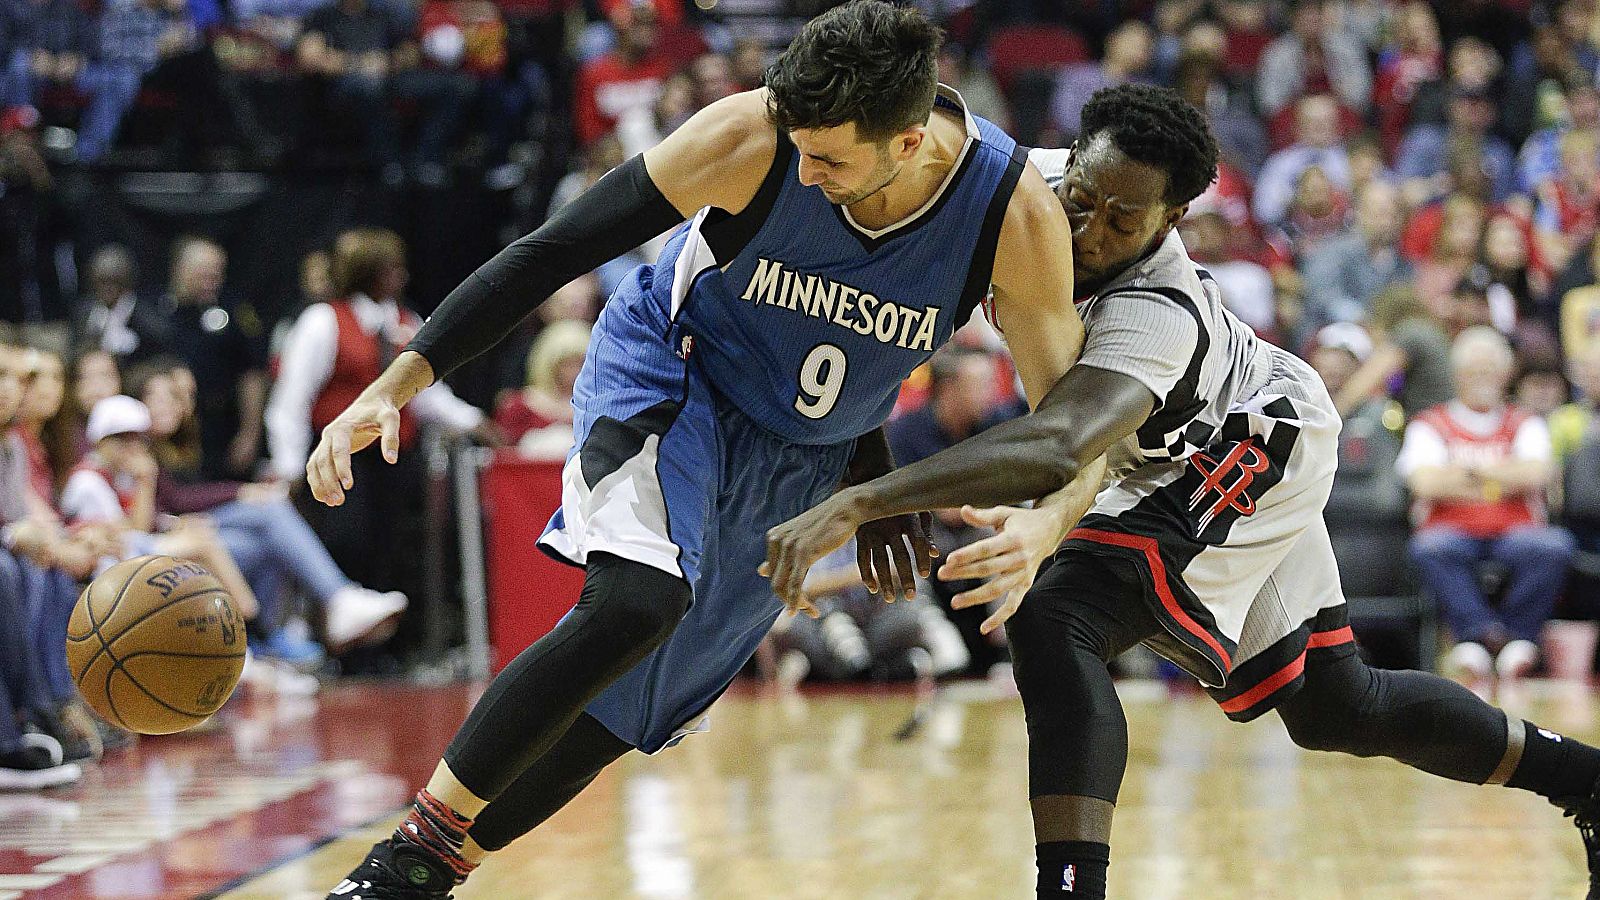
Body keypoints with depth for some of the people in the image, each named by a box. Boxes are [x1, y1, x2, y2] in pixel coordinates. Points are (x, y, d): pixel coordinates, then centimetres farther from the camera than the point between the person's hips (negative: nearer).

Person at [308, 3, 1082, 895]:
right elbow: (550, 253, -22)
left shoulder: (1016, 213, -25)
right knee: (637, 602, -32)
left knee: (633, 707, 4)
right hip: (668, 381, -3)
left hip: (804, 455, 4)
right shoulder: (749, 139, -29)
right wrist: (395, 386, -27)